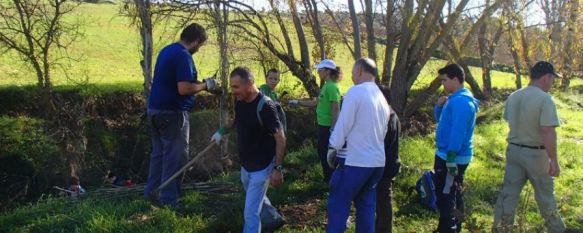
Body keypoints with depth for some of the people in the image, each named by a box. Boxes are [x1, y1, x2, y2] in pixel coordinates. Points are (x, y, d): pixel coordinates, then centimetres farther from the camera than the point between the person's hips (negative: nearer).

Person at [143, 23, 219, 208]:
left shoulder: (167, 50, 13)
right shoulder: (183, 56, -17)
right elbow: (183, 89, -25)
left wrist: (198, 82, 16)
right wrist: (205, 86, -10)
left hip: (155, 109, 9)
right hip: (172, 112, -9)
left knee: (159, 152, 18)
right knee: (175, 157, -1)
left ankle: (152, 191, 24)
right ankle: (169, 201, 3)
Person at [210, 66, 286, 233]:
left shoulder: (265, 106, -26)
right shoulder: (240, 102, -4)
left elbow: (280, 138, -22)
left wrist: (278, 168, -23)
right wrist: (222, 131, 6)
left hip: (261, 167, -8)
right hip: (245, 165, 8)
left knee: (251, 212, -7)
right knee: (257, 201, 29)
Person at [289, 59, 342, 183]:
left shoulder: (332, 87, -19)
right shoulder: (326, 86, 11)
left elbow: (336, 109, -23)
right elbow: (315, 102, 21)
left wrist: (332, 130, -24)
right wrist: (298, 102, 18)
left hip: (328, 127, -10)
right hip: (323, 125, 10)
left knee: (327, 154, 0)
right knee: (322, 153, 19)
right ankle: (328, 180, 33)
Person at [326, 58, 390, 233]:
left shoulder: (355, 92, -11)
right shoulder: (382, 98, 13)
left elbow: (343, 125, -12)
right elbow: (383, 132, 16)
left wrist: (332, 149, 0)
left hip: (354, 160, -7)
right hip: (377, 161, 8)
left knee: (338, 205, 1)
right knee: (366, 206, 14)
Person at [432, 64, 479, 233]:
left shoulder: (460, 101, -19)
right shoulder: (457, 99, 14)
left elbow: (458, 131, -24)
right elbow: (442, 121, 22)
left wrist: (450, 158, -26)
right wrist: (440, 106, 3)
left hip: (451, 157, -11)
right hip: (454, 156, 11)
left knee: (445, 196, -5)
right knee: (453, 194, 18)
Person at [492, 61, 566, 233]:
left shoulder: (513, 97, 2)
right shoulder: (545, 99, -19)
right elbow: (548, 132, -23)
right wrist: (554, 160, -18)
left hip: (513, 150, 5)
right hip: (536, 154, -5)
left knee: (508, 194, 10)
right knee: (545, 196, 13)